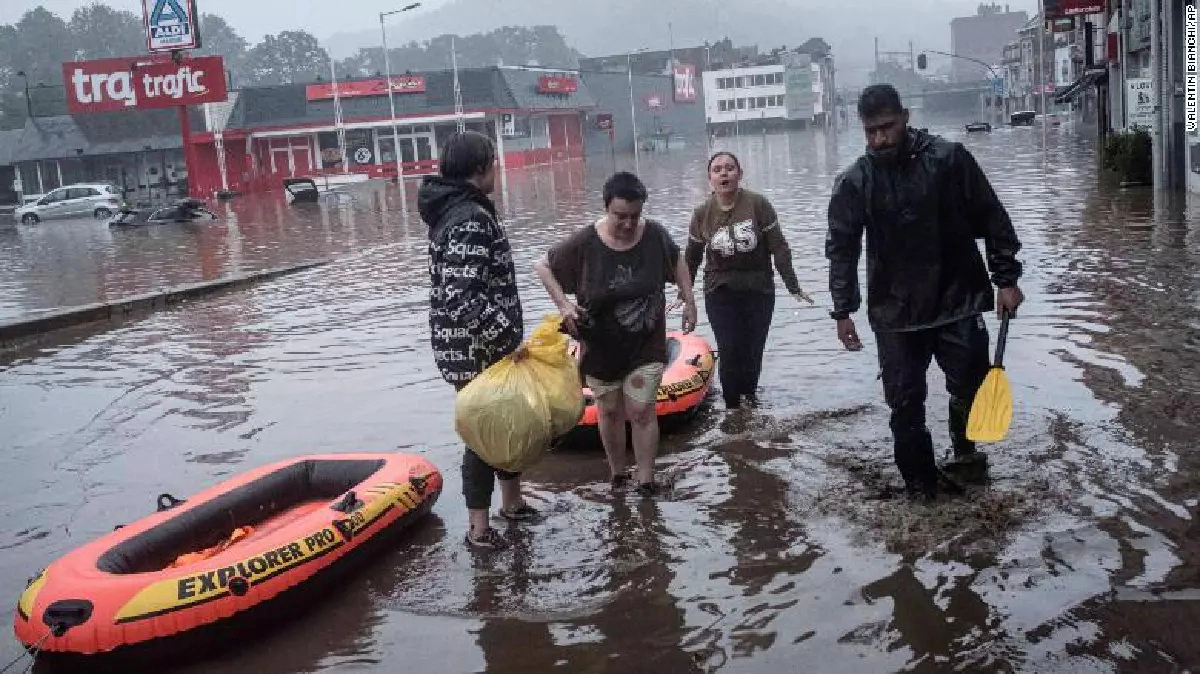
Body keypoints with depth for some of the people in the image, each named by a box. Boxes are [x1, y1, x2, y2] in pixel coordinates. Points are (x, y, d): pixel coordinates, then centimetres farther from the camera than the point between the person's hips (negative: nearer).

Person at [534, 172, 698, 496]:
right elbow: (543, 266, -6)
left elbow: (677, 261, 10)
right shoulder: (585, 243, -18)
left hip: (646, 344, 0)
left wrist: (689, 302, 5)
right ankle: (617, 472, 31)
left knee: (642, 411, -2)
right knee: (611, 411, 13)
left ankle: (645, 479, 10)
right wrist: (563, 304, -18)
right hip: (601, 345, 0)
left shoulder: (655, 235, -12)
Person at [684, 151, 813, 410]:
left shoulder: (758, 204, -8)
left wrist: (793, 287, -5)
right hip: (720, 292, 0)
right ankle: (732, 406, 9)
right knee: (730, 350, -8)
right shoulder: (702, 214, -2)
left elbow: (779, 248, -5)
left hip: (759, 291, 0)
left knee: (754, 350, 4)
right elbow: (692, 258, 11)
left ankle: (750, 393, 33)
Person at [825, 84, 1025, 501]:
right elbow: (842, 249, 2)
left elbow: (992, 219, 0)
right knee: (905, 403, 2)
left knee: (970, 387, 3)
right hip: (895, 312, 1)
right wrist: (843, 310, -1)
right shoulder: (855, 182, -3)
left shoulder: (949, 159, -6)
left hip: (958, 301, -1)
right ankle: (920, 484, 16)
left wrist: (1006, 278, -2)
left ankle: (964, 453, 31)